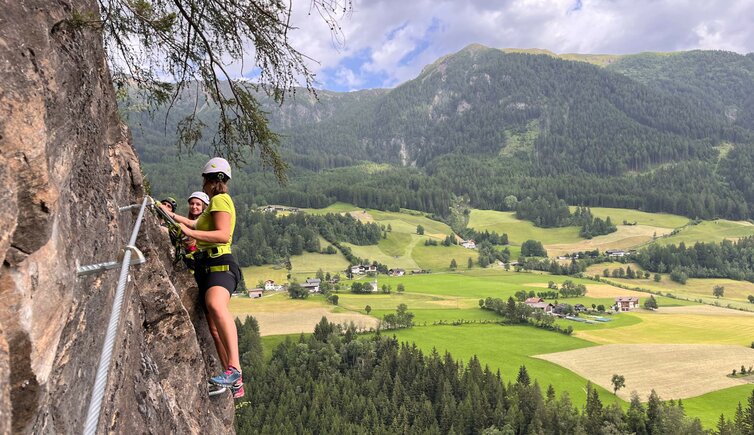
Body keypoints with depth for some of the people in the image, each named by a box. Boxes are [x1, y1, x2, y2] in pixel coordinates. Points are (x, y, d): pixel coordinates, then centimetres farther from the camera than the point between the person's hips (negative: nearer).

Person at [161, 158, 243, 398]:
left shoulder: (219, 199, -2)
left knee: (216, 306, -37)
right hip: (208, 267, 10)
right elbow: (198, 223, 48)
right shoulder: (216, 202, 29)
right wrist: (173, 216, 56)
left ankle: (234, 368, -46)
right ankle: (235, 384, 1)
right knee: (215, 328, 1)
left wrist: (189, 232, -20)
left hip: (220, 264, -10)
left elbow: (223, 235, -18)